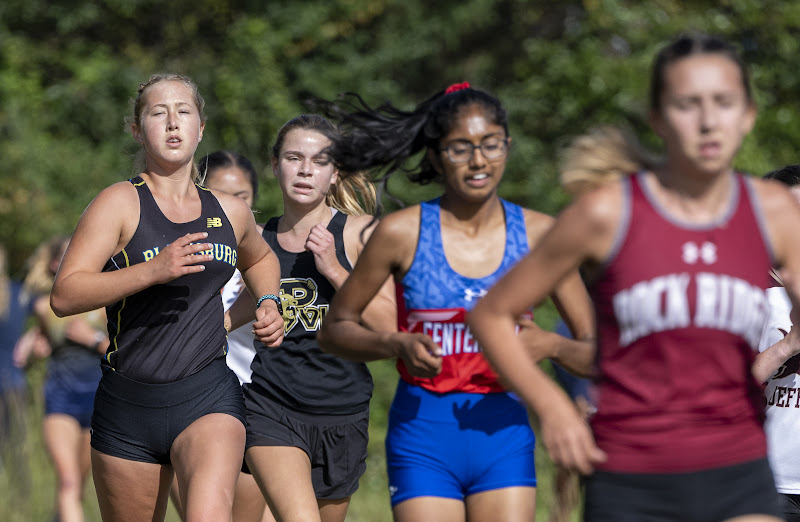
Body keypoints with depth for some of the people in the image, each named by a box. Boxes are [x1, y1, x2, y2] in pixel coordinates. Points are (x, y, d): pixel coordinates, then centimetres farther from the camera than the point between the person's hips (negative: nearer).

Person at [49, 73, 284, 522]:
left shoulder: (231, 212, 11)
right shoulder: (120, 204, -4)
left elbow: (259, 257, 37)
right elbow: (64, 296, -15)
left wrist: (268, 304, 15)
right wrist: (153, 270, -25)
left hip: (210, 399, 1)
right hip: (128, 402, -1)